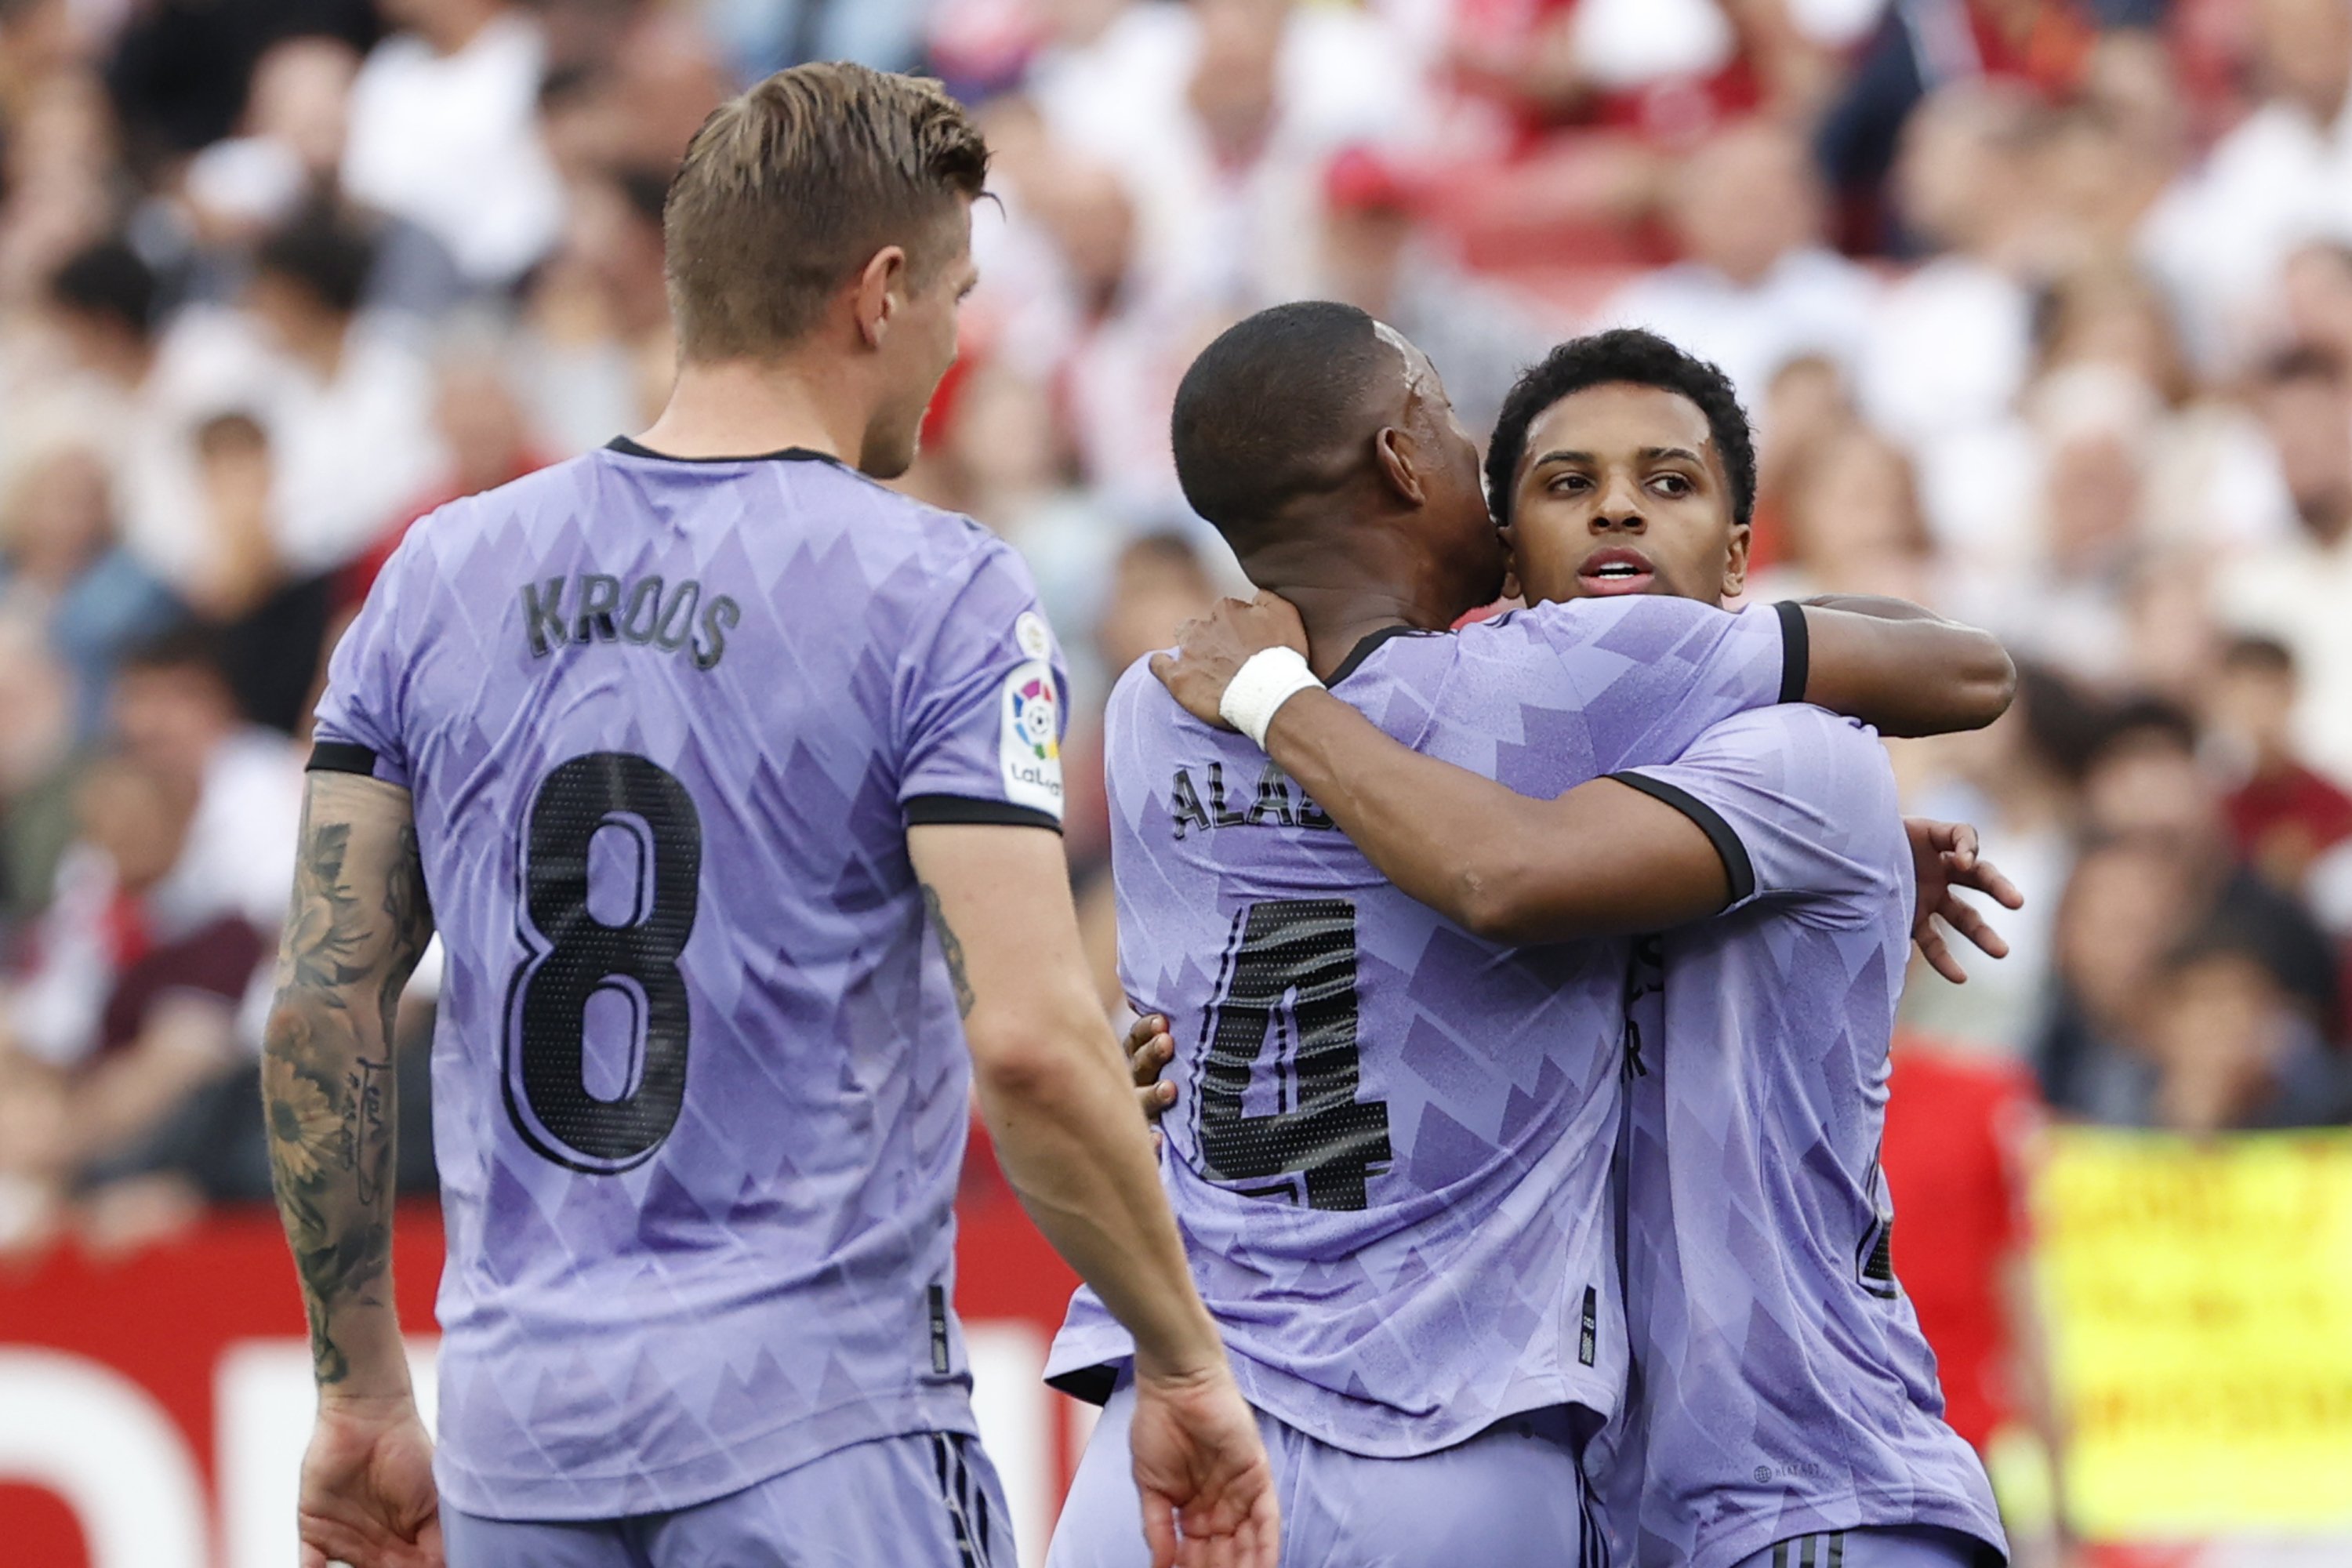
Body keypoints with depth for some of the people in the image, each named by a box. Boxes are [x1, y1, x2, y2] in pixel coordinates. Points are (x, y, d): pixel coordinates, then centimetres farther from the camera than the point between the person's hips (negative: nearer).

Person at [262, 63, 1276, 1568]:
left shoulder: (441, 576, 8)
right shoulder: (934, 595, -7)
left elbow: (321, 1017, 7)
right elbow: (1030, 1038, -15)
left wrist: (365, 1391, 15)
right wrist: (1186, 1364, -5)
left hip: (517, 1425, 5)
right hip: (816, 1432, -5)